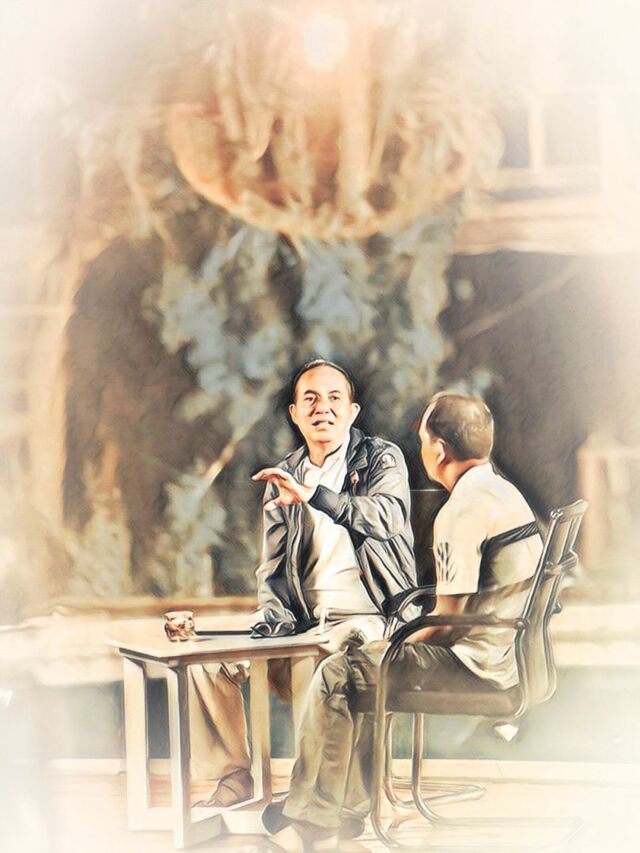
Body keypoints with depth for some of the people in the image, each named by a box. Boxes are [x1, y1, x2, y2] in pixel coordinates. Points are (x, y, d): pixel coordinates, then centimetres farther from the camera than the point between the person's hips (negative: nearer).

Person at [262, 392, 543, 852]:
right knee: (365, 665, 21)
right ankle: (348, 812, 21)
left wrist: (397, 643, -1)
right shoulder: (505, 492, 12)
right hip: (506, 651, 10)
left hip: (476, 661, -10)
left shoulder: (463, 511, -20)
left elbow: (447, 621, -20)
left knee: (337, 674, -5)